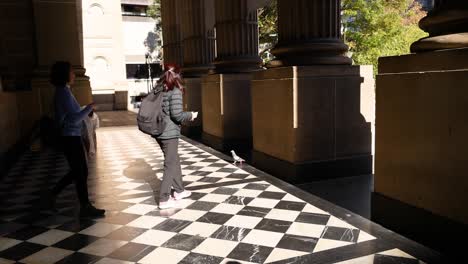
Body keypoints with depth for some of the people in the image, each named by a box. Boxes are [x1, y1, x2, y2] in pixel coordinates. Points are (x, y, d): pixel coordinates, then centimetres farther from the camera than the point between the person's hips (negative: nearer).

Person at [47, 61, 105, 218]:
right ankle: (85, 207, 8)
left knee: (77, 171, 19)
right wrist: (89, 108, -12)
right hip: (71, 138, -10)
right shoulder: (64, 92, -17)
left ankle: (54, 193, 30)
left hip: (71, 137, 10)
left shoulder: (62, 91, 12)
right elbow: (74, 118, -23)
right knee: (81, 172, -1)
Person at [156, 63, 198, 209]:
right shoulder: (175, 91, -13)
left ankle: (179, 190, 33)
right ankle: (164, 199, 7)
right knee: (170, 165, 2)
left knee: (175, 160, 21)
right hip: (169, 133, -8)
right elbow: (176, 114, -18)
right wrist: (191, 115, -1)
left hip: (159, 132, 8)